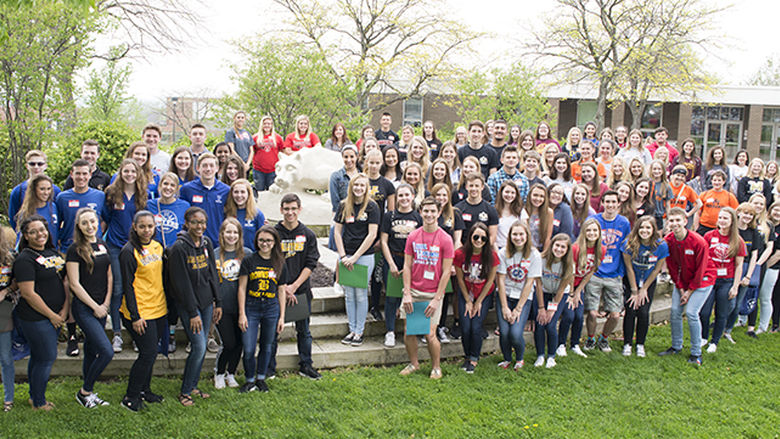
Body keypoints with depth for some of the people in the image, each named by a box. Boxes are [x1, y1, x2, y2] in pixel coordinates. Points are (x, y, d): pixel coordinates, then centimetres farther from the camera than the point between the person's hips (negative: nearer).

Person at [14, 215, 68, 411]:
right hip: (36, 318, -7)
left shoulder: (53, 253, 10)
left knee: (38, 356, 18)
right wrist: (52, 315, -12)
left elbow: (65, 281, 13)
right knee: (46, 358, -1)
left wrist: (65, 310, 1)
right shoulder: (25, 259, -14)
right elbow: (28, 293, -18)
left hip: (56, 316, 7)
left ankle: (35, 396, 32)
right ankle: (39, 403, 15)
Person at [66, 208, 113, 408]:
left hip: (101, 307, 6)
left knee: (92, 350, 14)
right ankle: (84, 392, 6)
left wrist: (106, 303, 2)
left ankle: (88, 393, 26)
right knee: (107, 352, -12)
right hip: (83, 308, -6)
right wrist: (95, 307, -10)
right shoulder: (75, 249, -11)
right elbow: (74, 284, -12)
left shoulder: (102, 245, 9)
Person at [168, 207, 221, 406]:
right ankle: (185, 392, 7)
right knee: (199, 347, -8)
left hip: (207, 303, 6)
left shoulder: (207, 244, 5)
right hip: (188, 304, -6)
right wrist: (192, 313, -15)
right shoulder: (179, 248, -14)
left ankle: (193, 386, 24)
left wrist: (218, 303, 10)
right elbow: (181, 283, -15)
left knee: (201, 347, 10)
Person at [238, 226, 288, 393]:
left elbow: (282, 291, 8)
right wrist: (242, 314, -6)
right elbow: (242, 288, -1)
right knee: (248, 349, -3)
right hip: (251, 307, -2)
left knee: (267, 346, 11)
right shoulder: (249, 261, -2)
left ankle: (261, 378, 29)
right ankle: (250, 380, 18)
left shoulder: (279, 264, 5)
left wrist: (282, 317, 5)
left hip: (271, 308, 2)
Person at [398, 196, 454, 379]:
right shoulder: (412, 237, 3)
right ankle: (413, 363, 28)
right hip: (413, 291, 3)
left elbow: (446, 272, -6)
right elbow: (407, 266, 4)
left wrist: (437, 299, -9)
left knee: (430, 334, -3)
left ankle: (436, 367, 21)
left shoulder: (445, 239, -6)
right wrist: (407, 294, -3)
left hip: (433, 294, -3)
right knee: (409, 333, 5)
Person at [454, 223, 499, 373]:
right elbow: (460, 279, -5)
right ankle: (467, 356, 18)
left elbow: (490, 281, -8)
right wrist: (468, 302, -2)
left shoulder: (492, 255, -18)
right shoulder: (460, 254, -17)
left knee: (476, 327, -10)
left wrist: (478, 302, -5)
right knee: (466, 328, -7)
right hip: (466, 295, 1)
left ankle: (474, 358, 12)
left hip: (484, 295, -1)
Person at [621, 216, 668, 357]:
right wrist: (634, 291, -9)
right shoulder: (630, 244, -21)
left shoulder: (661, 246, -18)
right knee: (631, 311, -9)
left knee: (643, 312, -8)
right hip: (631, 282, -1)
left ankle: (640, 345, 10)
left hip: (649, 283, 1)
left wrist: (643, 289, -5)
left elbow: (656, 270, -8)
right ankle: (627, 344, 7)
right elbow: (629, 268, -13)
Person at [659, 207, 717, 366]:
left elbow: (700, 269, -16)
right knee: (675, 310, 1)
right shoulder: (668, 241, -11)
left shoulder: (699, 242, -25)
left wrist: (690, 291, -11)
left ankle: (696, 353, -2)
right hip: (682, 280, 5)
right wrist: (680, 287, -3)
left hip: (702, 279, -5)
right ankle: (676, 346, 18)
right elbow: (672, 267, 0)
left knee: (691, 312, -14)